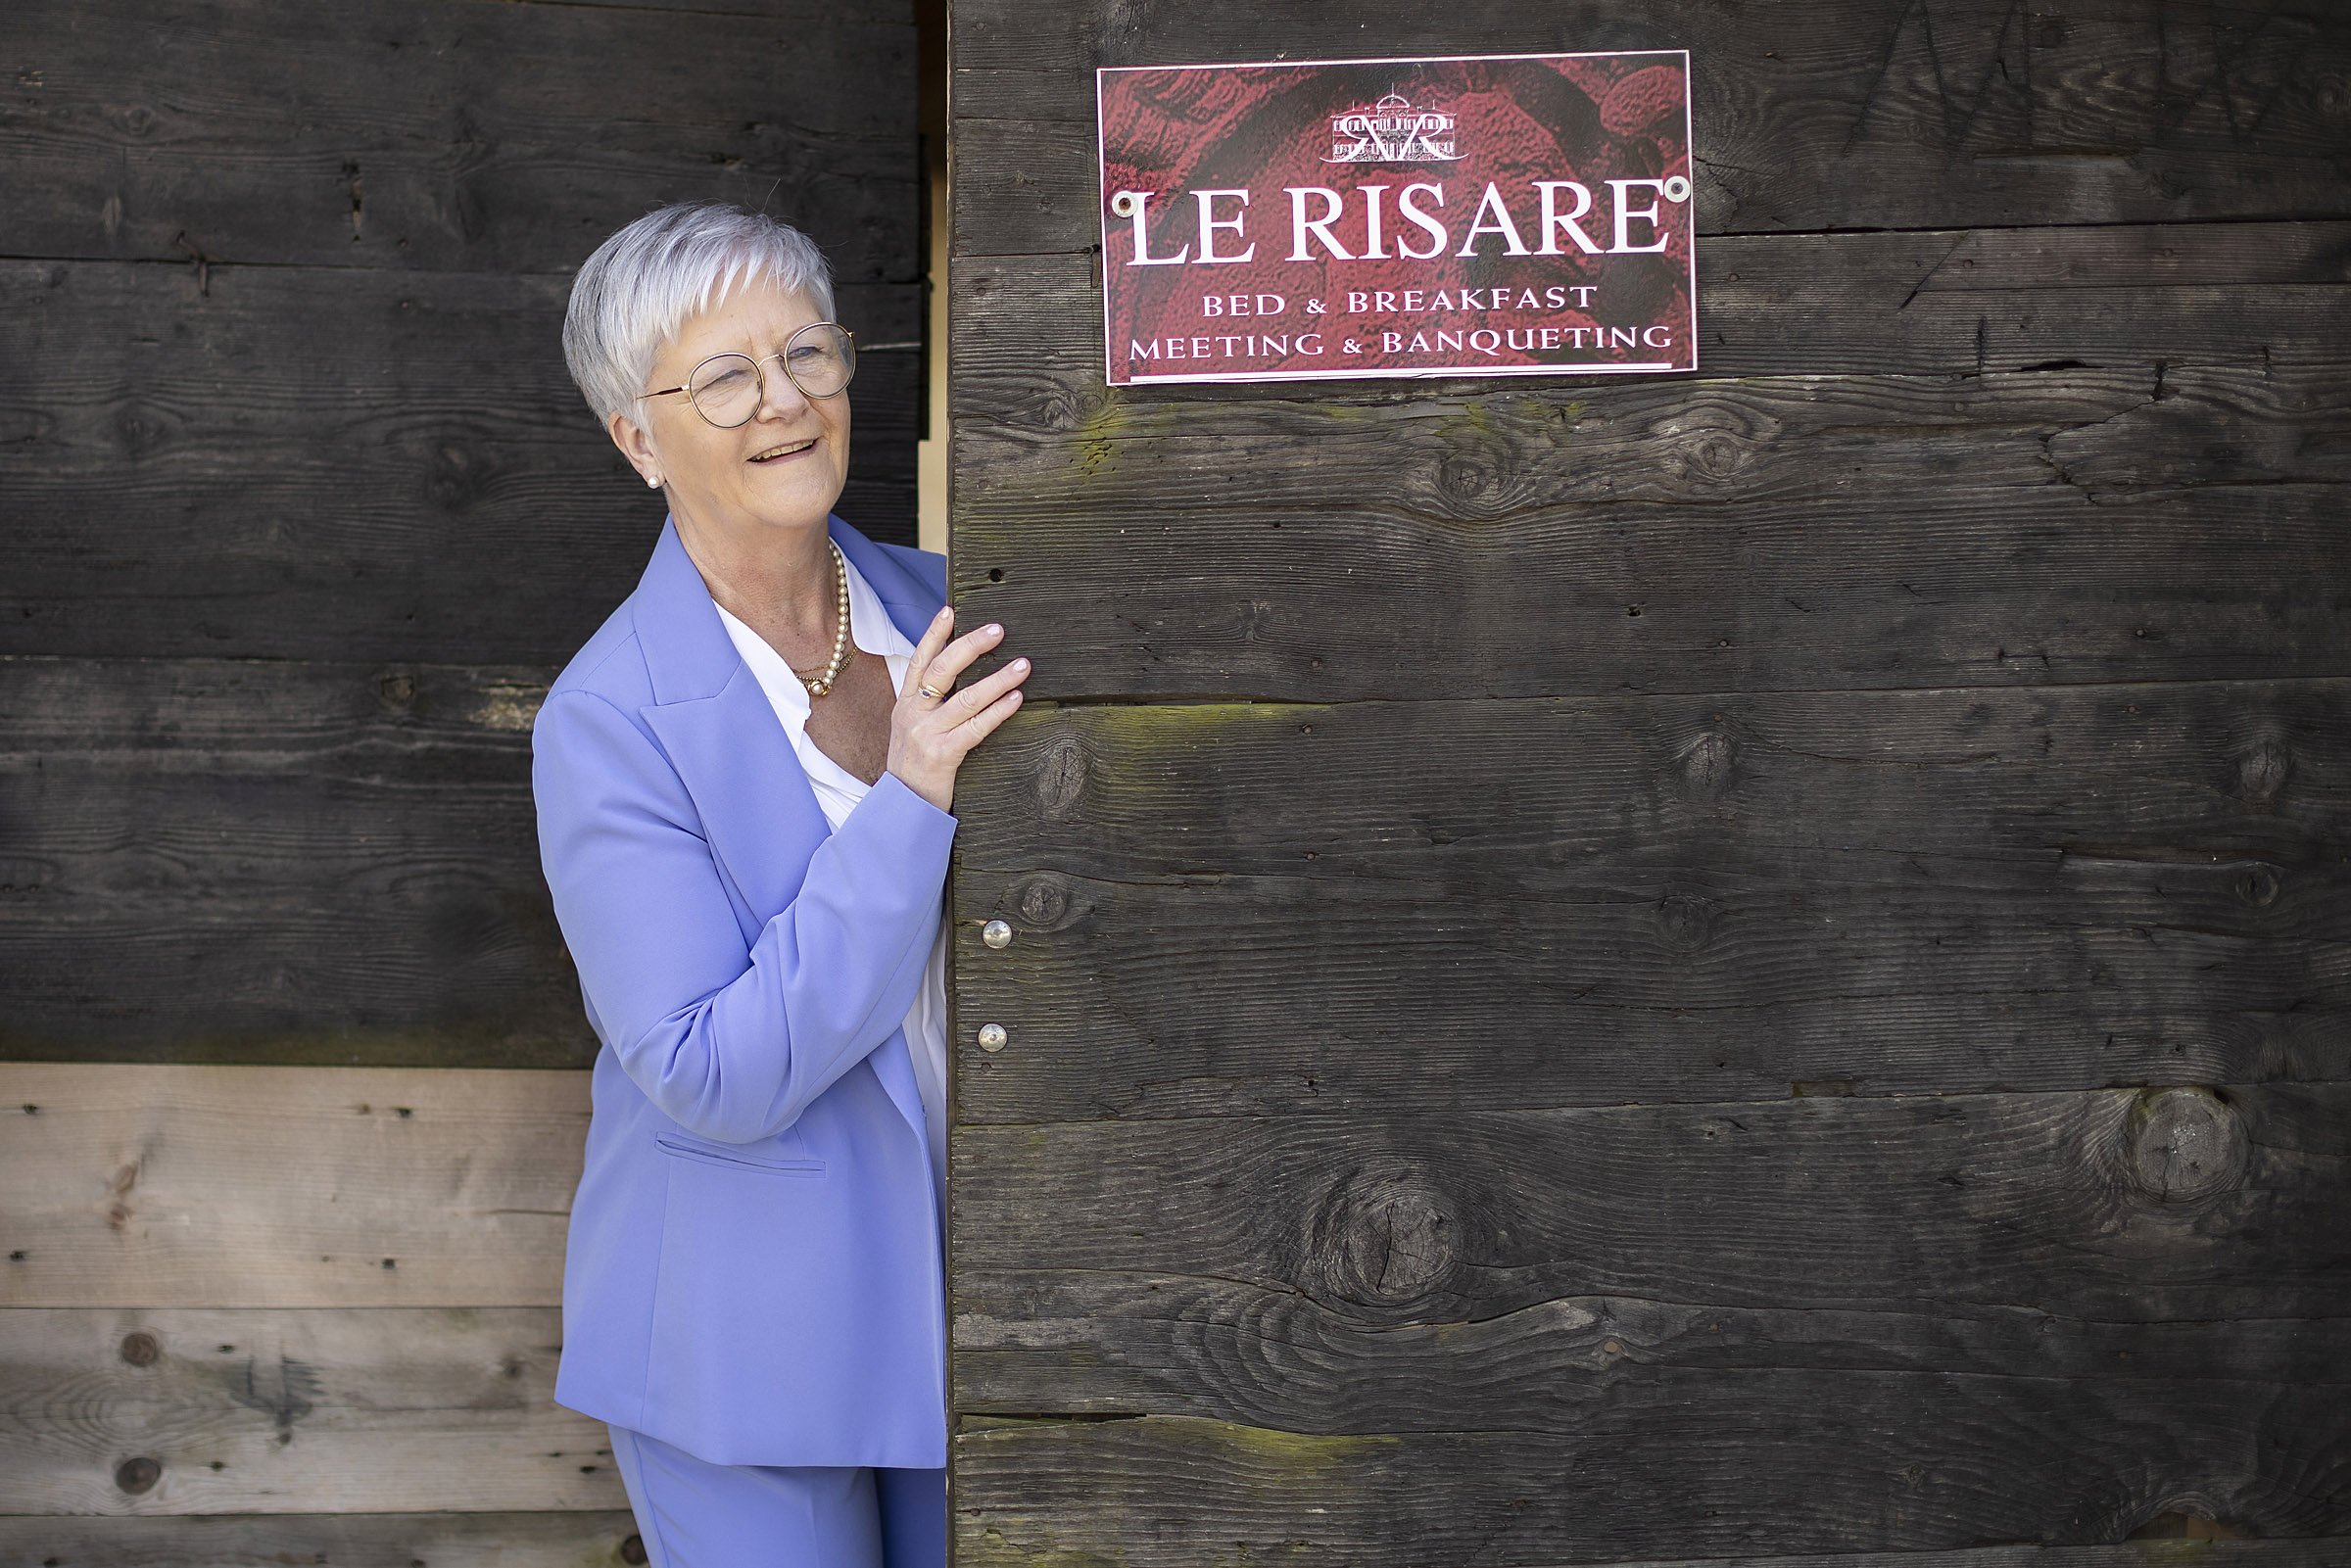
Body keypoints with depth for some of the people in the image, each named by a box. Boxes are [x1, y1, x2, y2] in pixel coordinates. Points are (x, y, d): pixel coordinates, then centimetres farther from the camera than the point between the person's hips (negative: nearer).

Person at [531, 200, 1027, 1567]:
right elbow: (709, 1081, -23)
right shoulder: (608, 721, -18)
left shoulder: (933, 608, -1)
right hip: (748, 1339, -5)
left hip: (961, 1291, 5)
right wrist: (909, 800, -28)